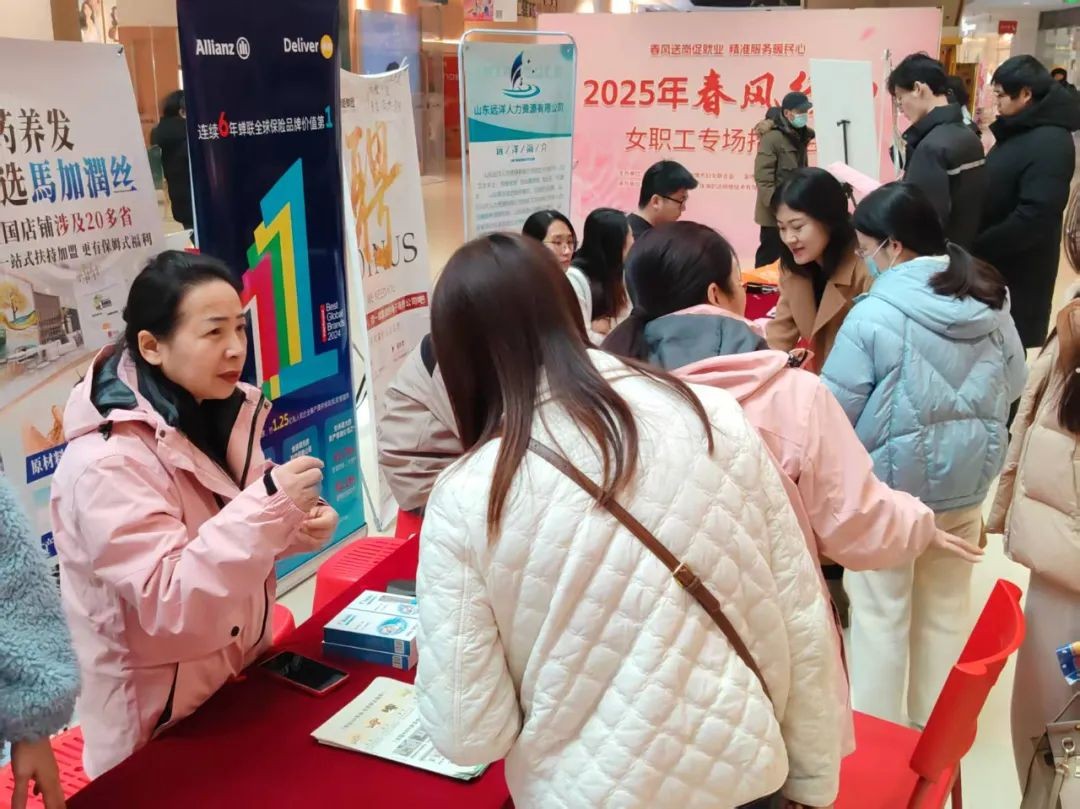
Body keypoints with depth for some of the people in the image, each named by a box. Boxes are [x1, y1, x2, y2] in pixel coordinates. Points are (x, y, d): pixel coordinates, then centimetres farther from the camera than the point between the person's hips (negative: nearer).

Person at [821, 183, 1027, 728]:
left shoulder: (873, 316, -23)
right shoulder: (991, 303, -3)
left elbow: (833, 410, -19)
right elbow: (1013, 385, 10)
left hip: (889, 483, -6)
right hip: (966, 482, 6)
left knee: (881, 616, 10)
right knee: (946, 611, 19)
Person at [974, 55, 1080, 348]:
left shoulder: (1050, 143, -21)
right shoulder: (1020, 130, 10)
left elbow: (1033, 217, -28)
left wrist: (976, 248, -22)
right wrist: (976, 245, 8)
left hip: (1017, 269, -9)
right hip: (997, 261, 9)